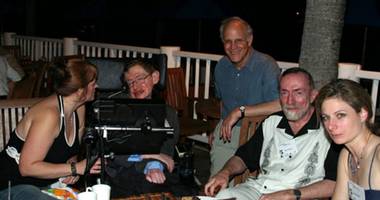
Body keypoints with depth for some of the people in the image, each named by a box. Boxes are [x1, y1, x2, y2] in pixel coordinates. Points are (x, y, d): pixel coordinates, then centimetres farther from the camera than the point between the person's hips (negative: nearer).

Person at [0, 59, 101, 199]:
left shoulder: (79, 108, 0)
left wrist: (72, 166, -10)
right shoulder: (49, 114, -26)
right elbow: (27, 167, -27)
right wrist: (75, 168, -26)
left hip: (47, 183, 8)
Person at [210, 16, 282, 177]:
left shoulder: (266, 65, -14)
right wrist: (219, 128, 14)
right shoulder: (221, 67, 9)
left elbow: (281, 104, -28)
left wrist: (240, 111, -24)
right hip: (226, 133, 5)